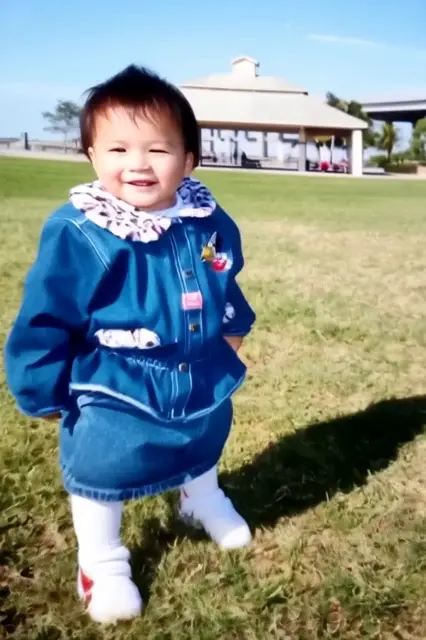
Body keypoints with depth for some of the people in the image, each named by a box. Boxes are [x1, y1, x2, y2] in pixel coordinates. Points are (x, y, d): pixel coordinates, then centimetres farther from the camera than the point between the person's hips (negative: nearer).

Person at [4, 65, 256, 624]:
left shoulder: (209, 223, -9)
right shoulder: (77, 233, -24)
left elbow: (225, 285, 12)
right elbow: (45, 320, -17)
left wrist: (232, 330, 24)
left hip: (202, 384, 5)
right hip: (115, 396, -5)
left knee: (204, 447, 30)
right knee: (103, 474, 14)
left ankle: (203, 502, 64)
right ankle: (101, 561, 42)